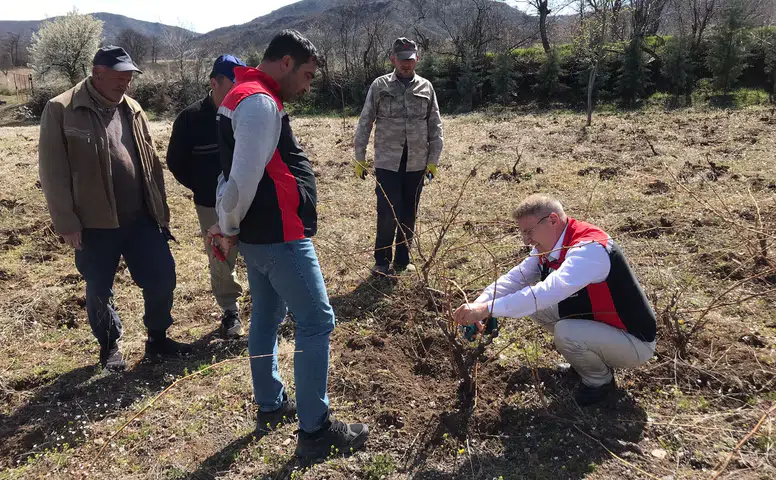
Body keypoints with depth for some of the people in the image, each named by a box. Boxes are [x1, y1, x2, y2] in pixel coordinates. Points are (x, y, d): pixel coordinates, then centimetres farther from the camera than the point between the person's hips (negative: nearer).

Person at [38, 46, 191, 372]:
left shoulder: (133, 110, 9)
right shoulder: (61, 110, -8)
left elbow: (151, 163, 14)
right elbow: (53, 173, -9)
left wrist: (161, 208, 11)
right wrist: (66, 222, -11)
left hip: (141, 217, 4)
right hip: (95, 223, -4)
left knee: (162, 277, 6)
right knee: (99, 290, 11)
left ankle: (158, 338, 27)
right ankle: (109, 346, 32)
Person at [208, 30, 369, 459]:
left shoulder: (243, 97, 17)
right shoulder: (261, 102, -17)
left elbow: (233, 171, 17)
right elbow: (244, 177, -23)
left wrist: (228, 224, 8)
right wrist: (229, 228, -7)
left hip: (258, 235, 11)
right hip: (279, 236, -11)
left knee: (267, 317, 18)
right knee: (317, 322, -5)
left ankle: (270, 405, 33)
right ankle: (315, 431, 4)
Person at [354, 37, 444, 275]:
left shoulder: (426, 88, 6)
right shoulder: (380, 86, 0)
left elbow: (435, 126, 7)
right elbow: (364, 123, 2)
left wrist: (433, 160, 3)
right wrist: (359, 158, 1)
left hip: (416, 163, 2)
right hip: (387, 162, -2)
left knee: (409, 215, 10)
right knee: (388, 214, -4)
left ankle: (403, 260, 24)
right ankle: (382, 260, 14)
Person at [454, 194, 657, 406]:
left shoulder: (590, 248, -31)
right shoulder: (548, 246, -3)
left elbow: (549, 291, -44)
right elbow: (515, 278, -4)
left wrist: (487, 309, -44)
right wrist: (479, 303, -21)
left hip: (633, 341, -8)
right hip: (596, 321, 8)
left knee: (567, 332, -32)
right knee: (538, 305, -1)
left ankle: (600, 381, -1)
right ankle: (587, 360, 14)